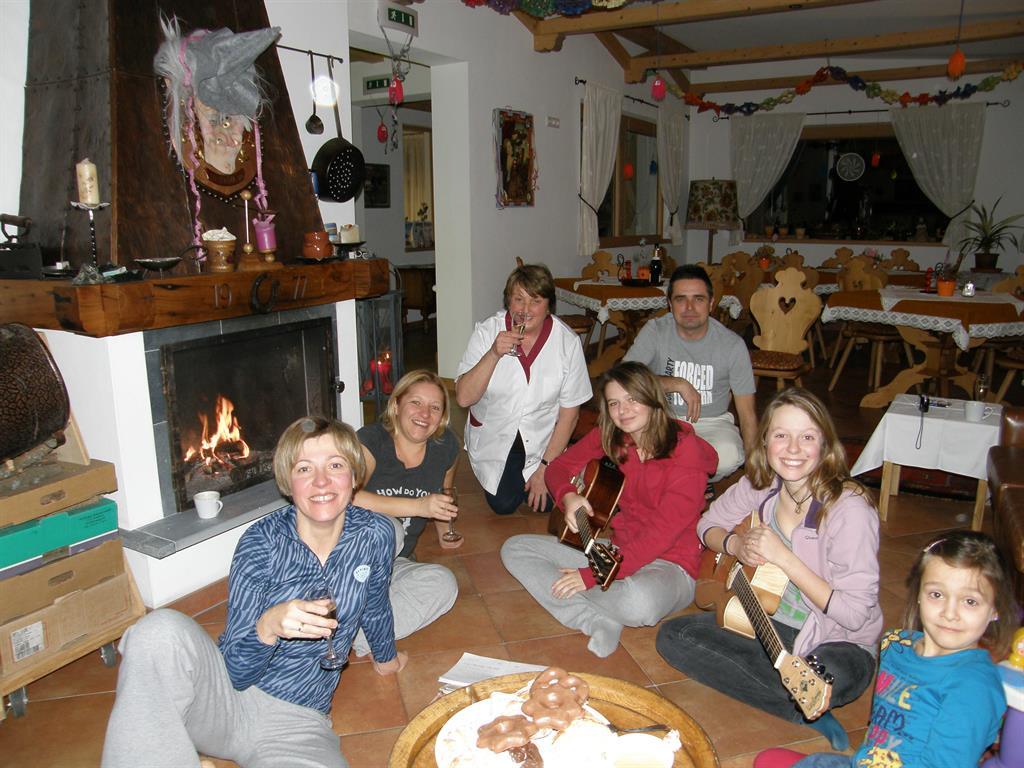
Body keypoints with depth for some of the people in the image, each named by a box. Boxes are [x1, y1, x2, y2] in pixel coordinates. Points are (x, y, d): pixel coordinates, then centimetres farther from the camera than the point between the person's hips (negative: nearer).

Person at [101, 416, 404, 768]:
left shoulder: (375, 534, -8)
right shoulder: (262, 542, -14)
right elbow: (238, 672, -14)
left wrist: (385, 657, 31)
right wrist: (269, 626, -35)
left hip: (297, 723, 2)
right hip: (226, 693, -2)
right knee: (161, 630, -32)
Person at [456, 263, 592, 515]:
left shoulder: (567, 342, -15)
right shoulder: (487, 332, -15)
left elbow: (569, 411, -9)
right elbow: (464, 398, -21)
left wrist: (545, 467, -11)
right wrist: (494, 354, -34)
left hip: (543, 439, 0)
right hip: (494, 435, 0)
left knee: (544, 503, -9)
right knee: (503, 504, -9)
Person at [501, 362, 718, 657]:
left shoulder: (685, 450, -17)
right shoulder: (608, 438, 1)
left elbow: (663, 532, -22)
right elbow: (559, 467, 11)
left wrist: (591, 576, -24)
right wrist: (568, 495, -15)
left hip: (668, 563, -6)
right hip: (617, 549, 7)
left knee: (640, 602, -43)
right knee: (514, 549, -4)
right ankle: (600, 623, -20)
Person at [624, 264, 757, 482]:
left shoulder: (732, 345, -9)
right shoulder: (655, 331, -10)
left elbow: (747, 415, -5)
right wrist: (678, 384, -28)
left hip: (712, 421, -1)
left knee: (729, 456, -34)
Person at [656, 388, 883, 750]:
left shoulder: (850, 510, -24)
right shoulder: (759, 486, -7)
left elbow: (856, 614, -23)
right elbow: (708, 525, 10)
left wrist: (785, 558, -29)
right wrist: (735, 544, -13)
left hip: (836, 641, -6)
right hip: (767, 622, 7)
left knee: (831, 678, -41)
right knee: (673, 636, -12)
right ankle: (803, 714, -11)